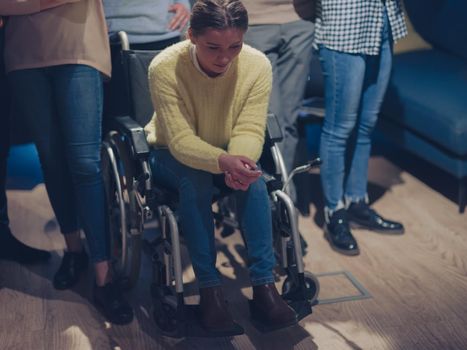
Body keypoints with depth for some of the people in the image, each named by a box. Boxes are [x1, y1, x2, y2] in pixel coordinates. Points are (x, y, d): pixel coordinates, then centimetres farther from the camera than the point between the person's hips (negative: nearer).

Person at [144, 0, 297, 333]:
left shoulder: (258, 65, -20)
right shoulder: (165, 68, -28)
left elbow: (250, 130, -21)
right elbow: (180, 140, -31)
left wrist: (239, 162, -45)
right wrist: (223, 161, -50)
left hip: (230, 156, 2)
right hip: (173, 156, -2)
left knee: (253, 177, -29)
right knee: (195, 181, -34)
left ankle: (264, 286, -24)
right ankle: (209, 289, -25)